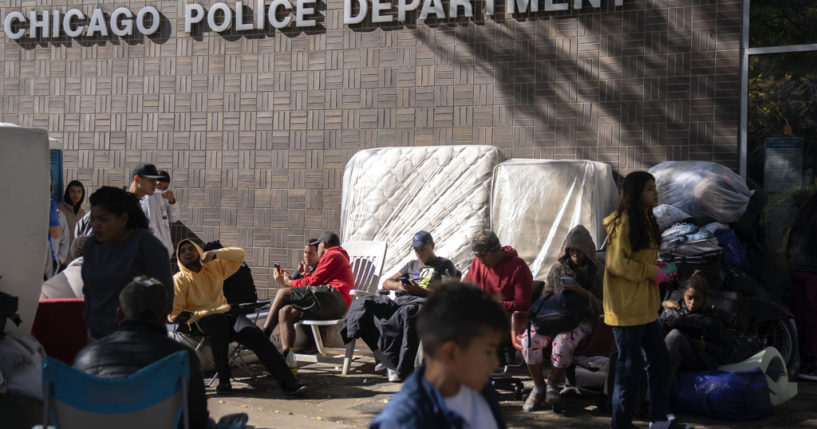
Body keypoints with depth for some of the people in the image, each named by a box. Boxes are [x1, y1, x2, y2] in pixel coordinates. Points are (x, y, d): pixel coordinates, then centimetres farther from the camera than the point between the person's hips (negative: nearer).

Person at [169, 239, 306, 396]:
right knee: (218, 320, -40)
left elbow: (239, 254, 11)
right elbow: (174, 315, 1)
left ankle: (288, 382, -32)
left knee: (255, 334, -24)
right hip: (200, 322, -4)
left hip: (226, 315, 4)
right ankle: (223, 380, -30)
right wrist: (195, 316, -15)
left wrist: (215, 254, -3)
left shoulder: (215, 267, 18)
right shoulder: (179, 280, 6)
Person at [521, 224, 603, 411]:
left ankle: (553, 384, -10)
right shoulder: (558, 268, 13)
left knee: (562, 343, -38)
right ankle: (538, 388, -10)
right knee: (529, 339, -28)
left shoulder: (598, 271, 3)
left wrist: (581, 291, -18)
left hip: (581, 320, -3)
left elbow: (600, 307, -3)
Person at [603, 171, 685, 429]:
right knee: (630, 366, -2)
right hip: (626, 308, -10)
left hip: (646, 307, 10)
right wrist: (651, 272, -16)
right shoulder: (624, 222, -16)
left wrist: (657, 268, 4)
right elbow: (617, 263, -21)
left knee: (659, 360, 16)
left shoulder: (645, 221, 15)